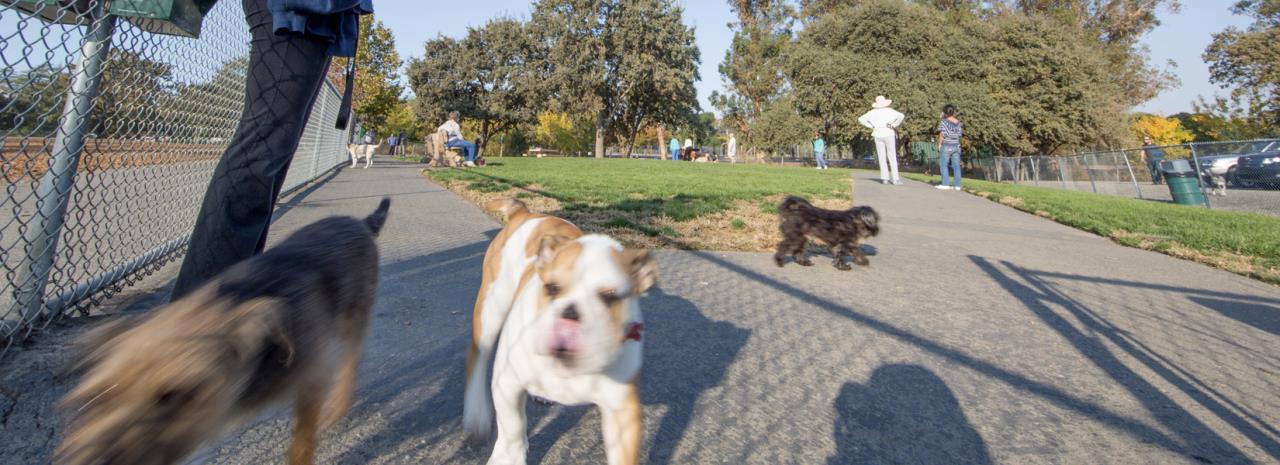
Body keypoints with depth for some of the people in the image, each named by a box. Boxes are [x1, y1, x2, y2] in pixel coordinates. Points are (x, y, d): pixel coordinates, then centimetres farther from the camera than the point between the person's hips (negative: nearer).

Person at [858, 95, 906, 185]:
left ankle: (884, 178, 3)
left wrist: (871, 126, 3)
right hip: (888, 134, -2)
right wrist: (894, 125, -3)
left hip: (877, 135, 2)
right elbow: (901, 116, -15)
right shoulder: (890, 111, -2)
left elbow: (861, 119, 2)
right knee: (892, 157, 2)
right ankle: (895, 179, -1)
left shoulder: (872, 112, 6)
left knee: (882, 158, 6)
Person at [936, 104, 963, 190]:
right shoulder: (958, 122, 8)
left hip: (946, 146, -6)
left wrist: (939, 144, -6)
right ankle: (957, 185, 4)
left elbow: (942, 134, -15)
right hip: (956, 146, 6)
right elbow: (960, 134, 11)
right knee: (956, 165, 5)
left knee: (943, 165, -3)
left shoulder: (944, 122, -9)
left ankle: (945, 184, -10)